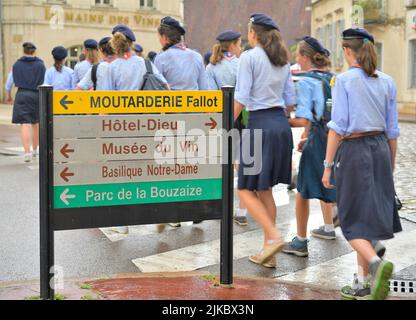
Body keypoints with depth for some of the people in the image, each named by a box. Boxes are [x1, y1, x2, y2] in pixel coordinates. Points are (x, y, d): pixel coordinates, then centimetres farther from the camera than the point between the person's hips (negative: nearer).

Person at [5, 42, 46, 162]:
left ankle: (27, 152, -16)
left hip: (22, 95, -1)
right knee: (36, 123, 16)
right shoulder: (40, 65, 2)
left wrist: (8, 96, 24)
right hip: (37, 95, 1)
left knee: (25, 124, -5)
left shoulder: (17, 65, 4)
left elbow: (9, 84, 9)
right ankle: (35, 150, 30)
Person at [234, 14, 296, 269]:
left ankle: (274, 236, -13)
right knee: (266, 191, 14)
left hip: (259, 125, -7)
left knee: (247, 190, 2)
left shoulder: (249, 57, -7)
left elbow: (241, 99, -13)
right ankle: (269, 253, 16)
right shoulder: (283, 60, 13)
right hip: (282, 124, 7)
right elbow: (290, 101, 15)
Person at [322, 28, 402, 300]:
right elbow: (392, 130, 9)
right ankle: (363, 282, 18)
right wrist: (391, 165, 18)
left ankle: (376, 262, -22)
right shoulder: (387, 82, 7)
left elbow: (338, 127, -11)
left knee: (354, 220, 3)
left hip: (353, 150, -5)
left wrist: (328, 165, -6)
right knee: (372, 215, 12)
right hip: (381, 148, 5)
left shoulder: (344, 80, -7)